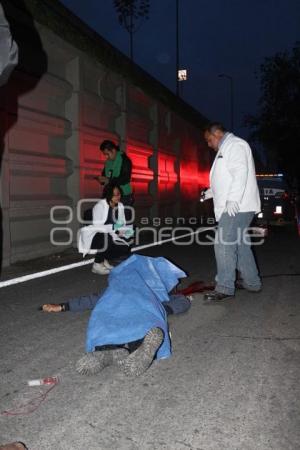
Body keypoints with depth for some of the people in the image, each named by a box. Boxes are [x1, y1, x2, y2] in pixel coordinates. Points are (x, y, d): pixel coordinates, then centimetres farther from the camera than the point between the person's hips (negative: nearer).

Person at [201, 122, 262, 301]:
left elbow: (240, 172, -20)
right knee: (240, 243, 14)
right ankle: (252, 282, 22)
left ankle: (224, 287, -10)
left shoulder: (235, 144, -7)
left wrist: (233, 199, -27)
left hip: (237, 206, -11)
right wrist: (210, 192, 26)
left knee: (224, 244, -13)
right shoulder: (226, 149, 26)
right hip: (232, 207, 11)